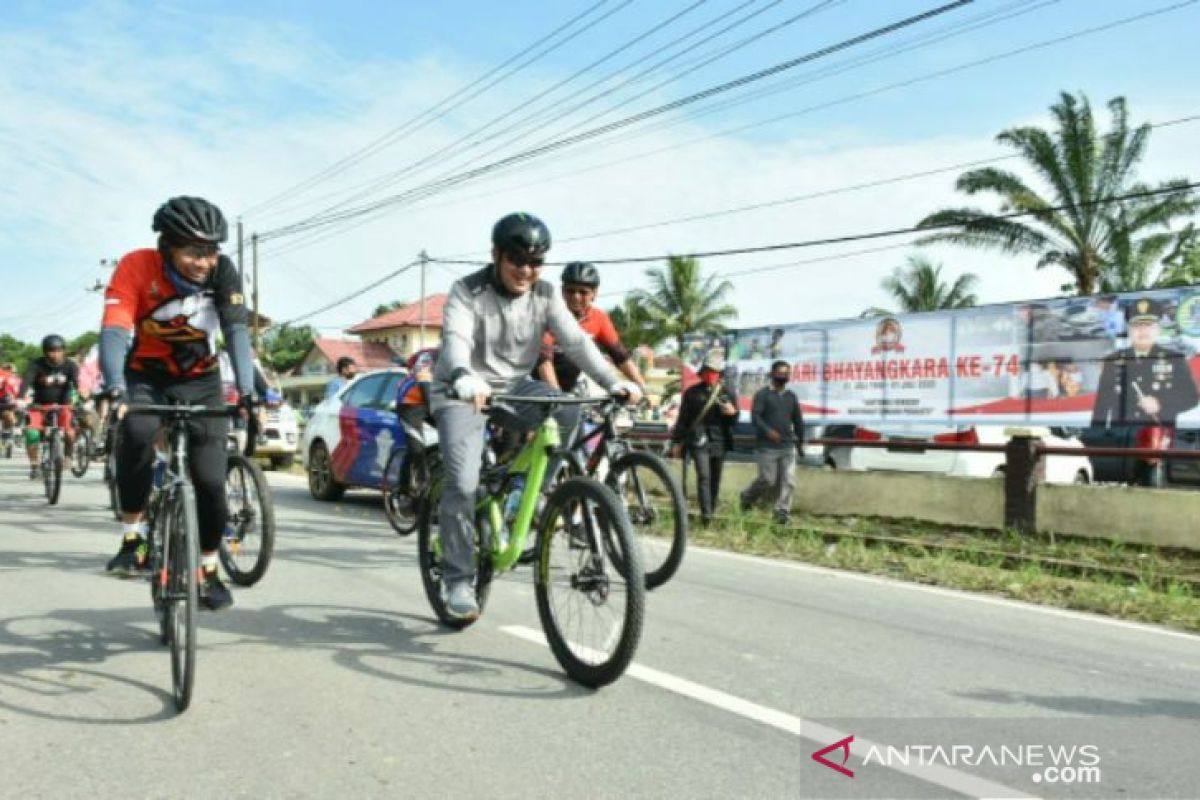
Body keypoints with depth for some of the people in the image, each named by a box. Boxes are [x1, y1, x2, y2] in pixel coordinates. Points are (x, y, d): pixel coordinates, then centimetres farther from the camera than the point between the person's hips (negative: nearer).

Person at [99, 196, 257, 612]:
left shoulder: (223, 272, -19)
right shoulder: (136, 267, -23)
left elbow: (237, 332, -25)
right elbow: (114, 332, -32)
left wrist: (247, 390, -40)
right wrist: (115, 388, -48)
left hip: (201, 379, 1)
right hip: (146, 376, -1)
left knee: (210, 480, -7)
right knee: (137, 434, -34)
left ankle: (208, 570, 14)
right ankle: (133, 537, -14)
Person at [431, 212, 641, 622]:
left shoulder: (545, 294, -3)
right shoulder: (467, 291, -15)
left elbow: (575, 341, -12)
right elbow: (456, 339, -32)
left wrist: (613, 381, -28)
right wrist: (465, 377, -55)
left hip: (516, 385, 4)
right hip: (463, 393, -3)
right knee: (463, 483, -20)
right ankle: (458, 580, -5)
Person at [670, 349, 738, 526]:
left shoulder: (728, 393, 9)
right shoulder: (692, 392, 7)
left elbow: (734, 421, 10)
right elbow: (682, 419, 11)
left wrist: (732, 413, -13)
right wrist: (677, 441, 8)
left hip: (719, 440, 2)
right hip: (698, 439, -2)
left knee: (715, 479, 6)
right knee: (703, 476, -16)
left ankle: (711, 511, 16)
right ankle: (706, 513, -23)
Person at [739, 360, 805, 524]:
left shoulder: (791, 397, 14)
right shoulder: (762, 394, -1)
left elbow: (798, 421, 22)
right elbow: (755, 416, -12)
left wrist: (800, 442, 23)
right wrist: (767, 431, -26)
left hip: (788, 447, 5)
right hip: (767, 447, -5)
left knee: (788, 481, -4)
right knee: (768, 480, -3)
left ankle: (782, 512, 2)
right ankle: (747, 498, 22)